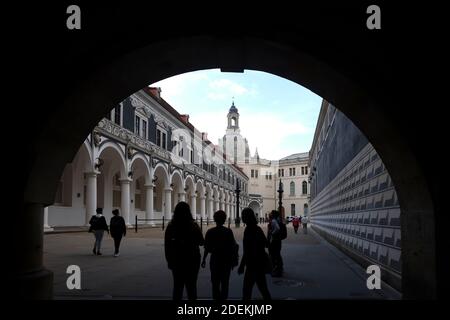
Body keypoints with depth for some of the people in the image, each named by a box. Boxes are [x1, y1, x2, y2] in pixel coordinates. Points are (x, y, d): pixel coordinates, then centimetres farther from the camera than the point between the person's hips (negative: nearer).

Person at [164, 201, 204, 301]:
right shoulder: (193, 226, -11)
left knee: (177, 286, 12)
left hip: (176, 261, 1)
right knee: (191, 287, 9)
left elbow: (167, 246, -4)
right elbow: (201, 242, 0)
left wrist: (169, 261, 6)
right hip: (192, 260, -1)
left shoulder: (170, 226, -7)